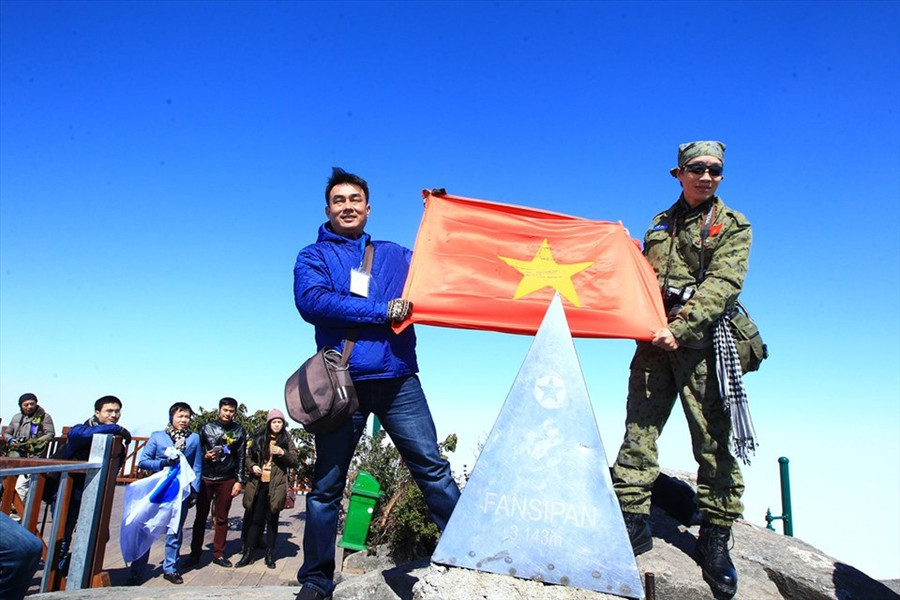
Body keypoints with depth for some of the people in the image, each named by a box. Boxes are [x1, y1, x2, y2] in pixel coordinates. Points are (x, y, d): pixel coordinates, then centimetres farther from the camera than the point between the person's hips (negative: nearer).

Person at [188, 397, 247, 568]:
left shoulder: (239, 430, 3)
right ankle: (195, 553, 17)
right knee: (201, 516, 6)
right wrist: (205, 456, -13)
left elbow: (241, 457, 3)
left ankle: (218, 554, 15)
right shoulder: (207, 428, 3)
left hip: (227, 480, 0)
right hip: (206, 478, 0)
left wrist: (239, 481, 0)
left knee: (222, 518, 6)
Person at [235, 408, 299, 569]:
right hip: (258, 484, 1)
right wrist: (252, 466, -7)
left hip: (275, 486, -1)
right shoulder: (259, 438, 7)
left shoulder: (287, 440, 3)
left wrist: (283, 453, -16)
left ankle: (270, 554, 14)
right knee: (254, 518, 6)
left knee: (272, 520, 6)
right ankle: (248, 553, 16)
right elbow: (249, 456, 14)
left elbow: (294, 462, 0)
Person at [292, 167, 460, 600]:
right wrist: (381, 312, -15)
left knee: (432, 468, -3)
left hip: (397, 378, 2)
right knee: (326, 485, 7)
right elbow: (311, 301, -11)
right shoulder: (313, 256, 9)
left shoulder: (395, 255, 19)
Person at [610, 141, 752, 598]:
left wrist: (680, 328, -19)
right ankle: (633, 520, 3)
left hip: (702, 340, -3)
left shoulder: (733, 226, 8)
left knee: (714, 439, -1)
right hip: (655, 338, 3)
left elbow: (723, 284, -7)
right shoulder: (660, 224, 20)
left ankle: (716, 537, 11)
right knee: (639, 430, -3)